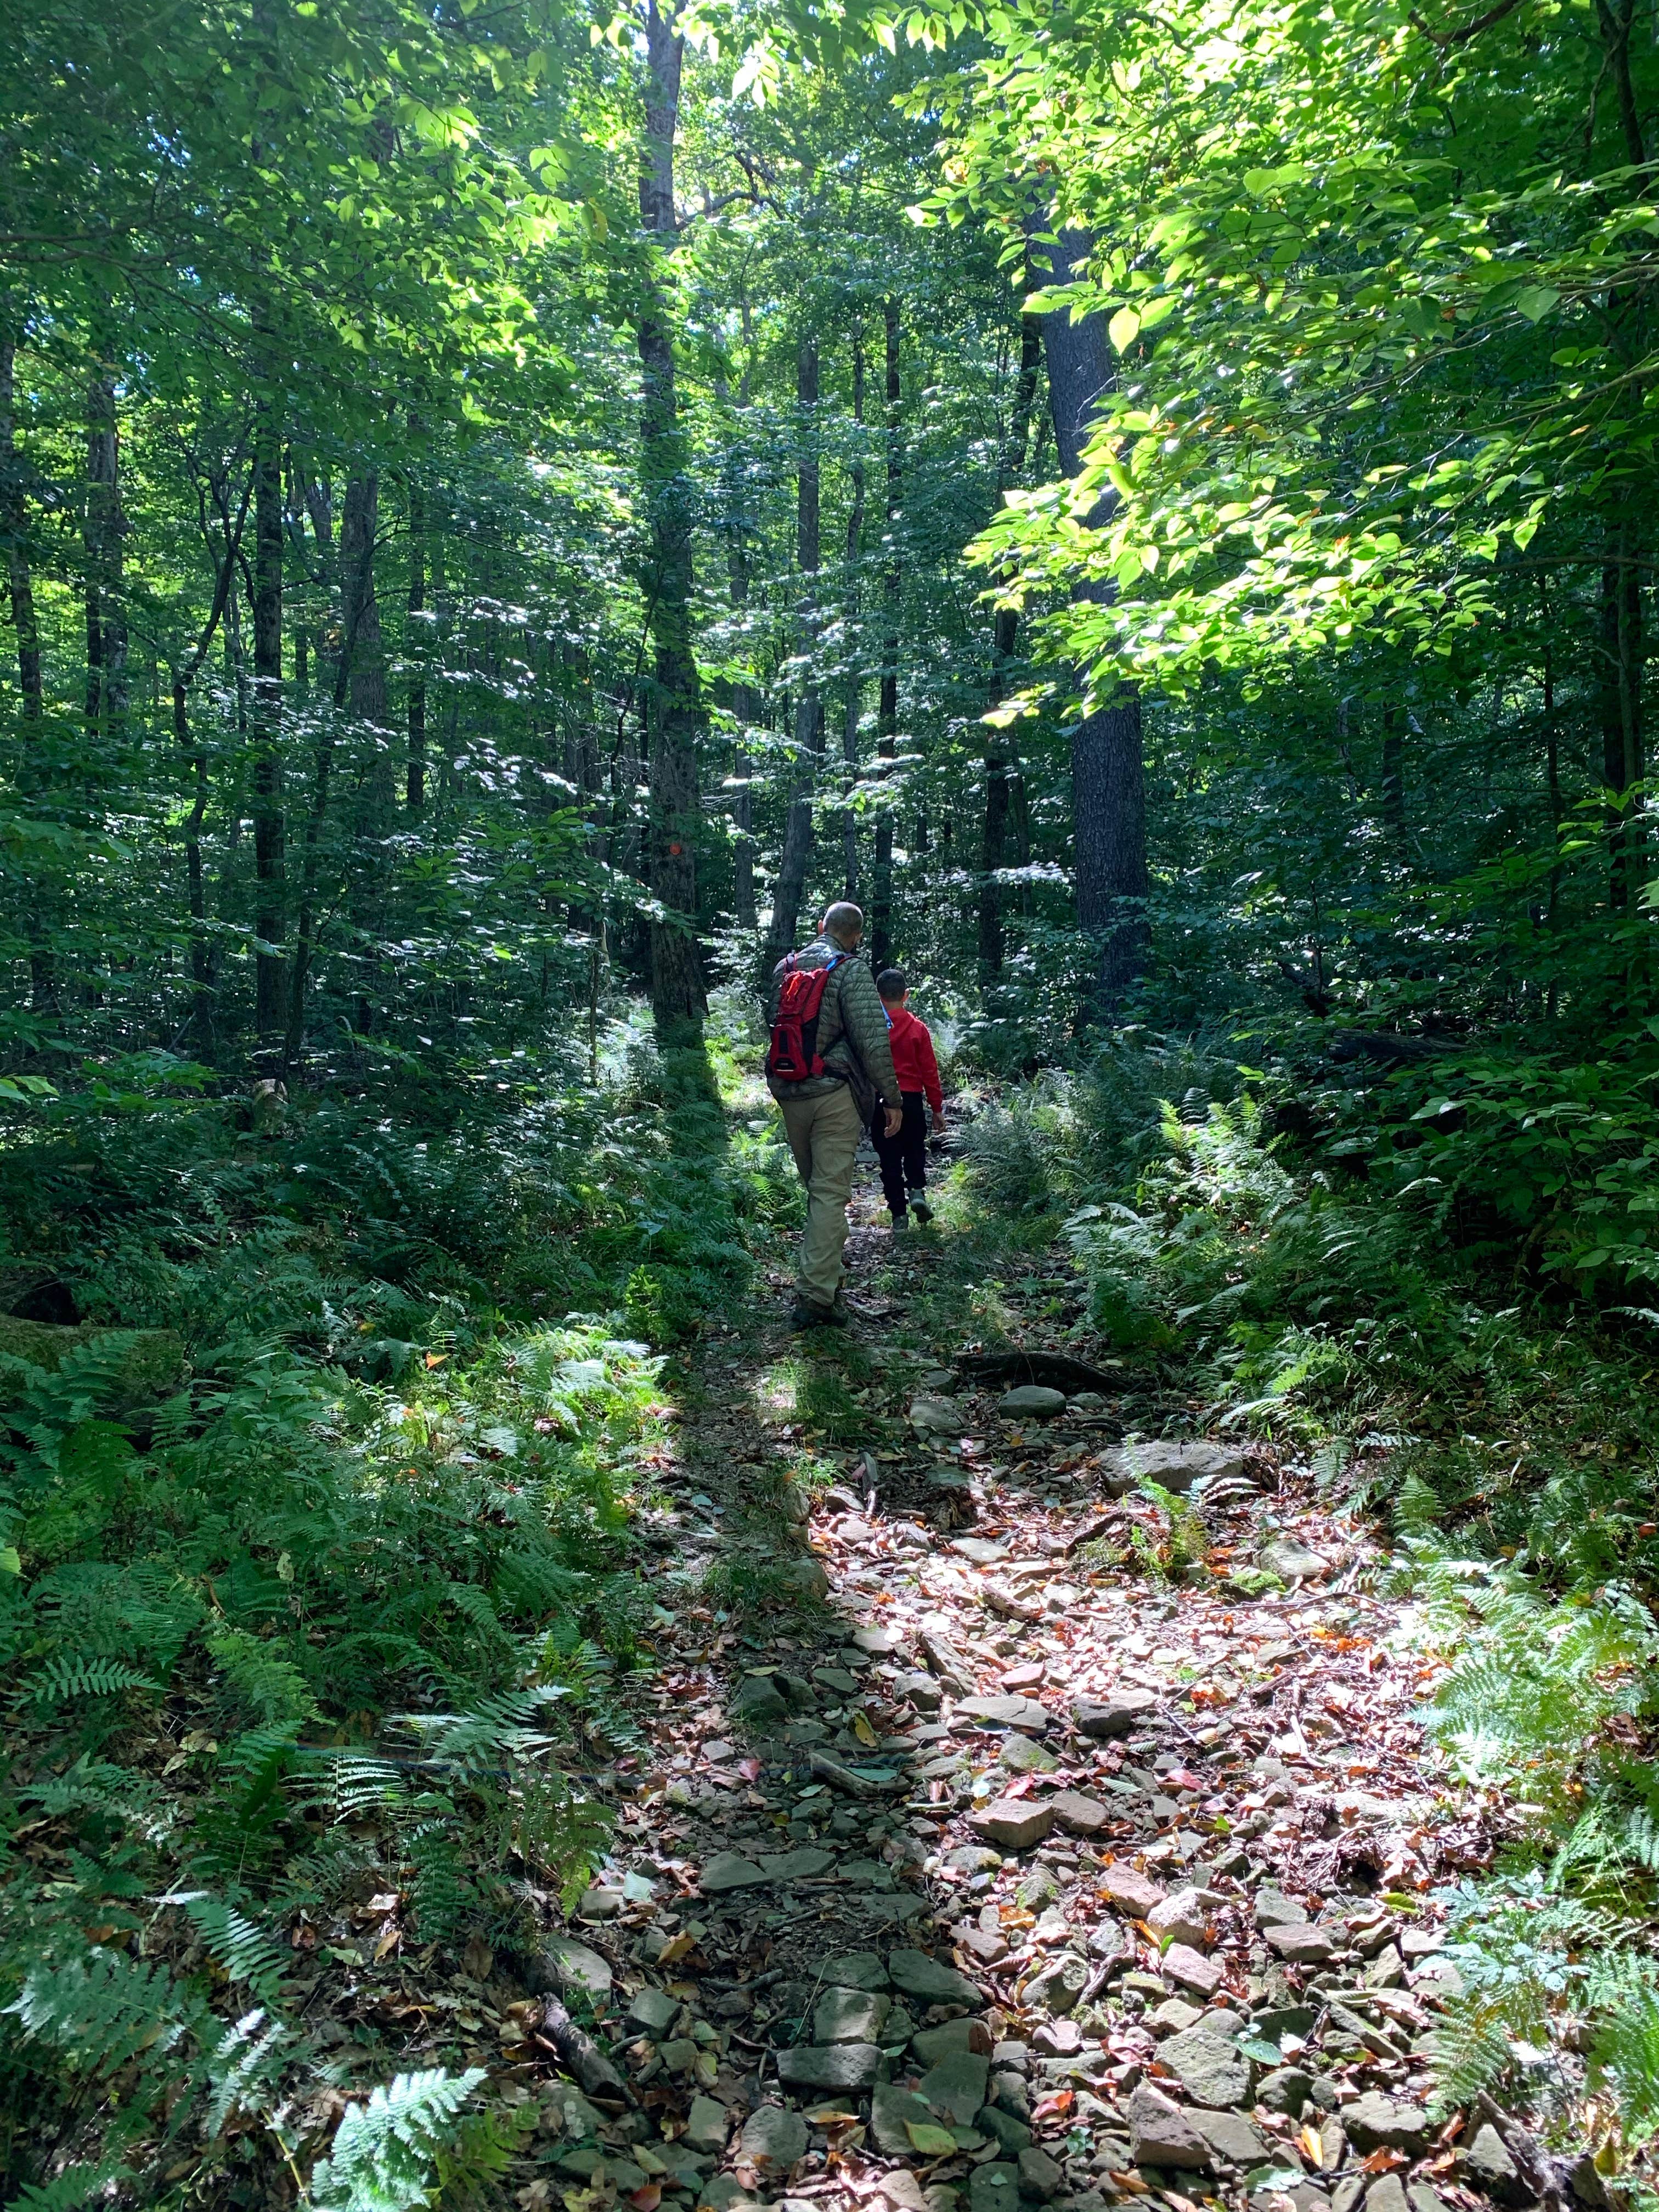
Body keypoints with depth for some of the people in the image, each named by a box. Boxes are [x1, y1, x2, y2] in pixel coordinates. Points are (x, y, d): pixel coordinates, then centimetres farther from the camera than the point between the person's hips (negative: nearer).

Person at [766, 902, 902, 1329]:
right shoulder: (851, 970, -8)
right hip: (834, 1094, -6)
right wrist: (891, 1098, -7)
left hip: (788, 1093, 6)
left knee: (816, 1187, 19)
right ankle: (817, 1294, -9)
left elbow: (772, 1025, 19)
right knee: (830, 1192, -5)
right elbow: (873, 1040, -13)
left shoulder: (784, 968, 10)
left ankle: (825, 1275, 30)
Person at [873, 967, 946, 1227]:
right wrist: (937, 1108, 8)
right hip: (911, 1099, 0)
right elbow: (930, 1071, 0)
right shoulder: (918, 1029, -3)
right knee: (915, 1150, 18)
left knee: (889, 1158, 7)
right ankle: (916, 1189, -6)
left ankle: (898, 1212, 6)